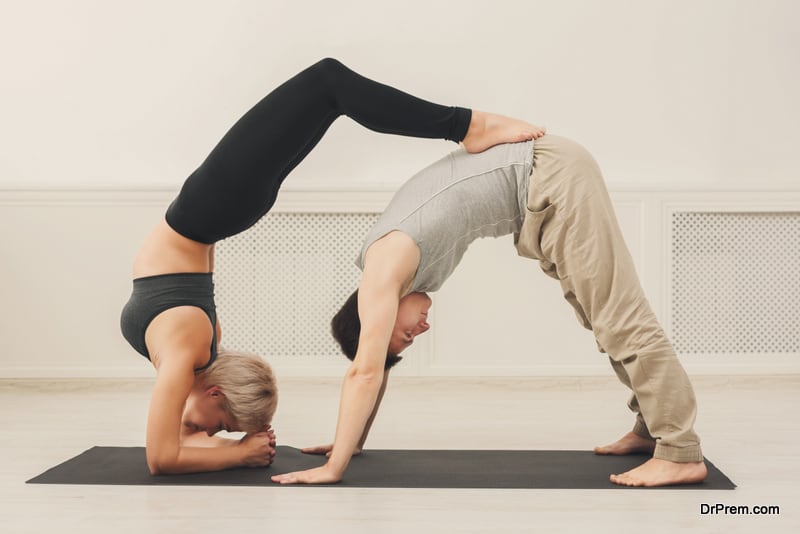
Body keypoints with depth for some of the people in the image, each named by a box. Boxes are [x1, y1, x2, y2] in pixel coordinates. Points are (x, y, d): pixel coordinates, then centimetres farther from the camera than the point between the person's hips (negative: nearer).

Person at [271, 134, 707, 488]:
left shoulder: (383, 269, -12)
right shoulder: (384, 259, 12)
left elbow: (366, 373, -15)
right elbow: (372, 369, 21)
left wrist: (332, 469, -12)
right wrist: (351, 444, 22)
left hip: (550, 176, -9)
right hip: (545, 178, 9)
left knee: (618, 316, -11)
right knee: (603, 313, 14)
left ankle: (681, 453, -10)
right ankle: (652, 427, 21)